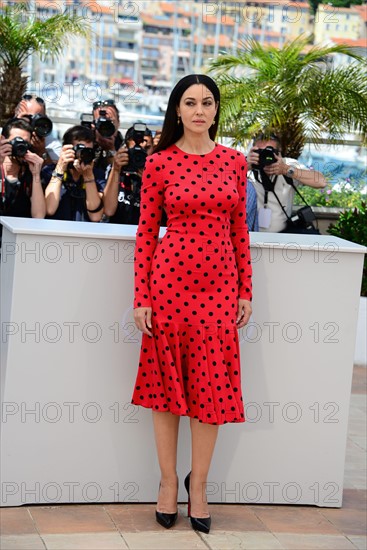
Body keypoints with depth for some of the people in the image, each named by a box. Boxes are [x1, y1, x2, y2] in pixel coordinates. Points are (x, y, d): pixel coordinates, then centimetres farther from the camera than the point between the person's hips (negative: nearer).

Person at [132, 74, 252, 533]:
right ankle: (168, 481, 19)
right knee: (166, 381, 6)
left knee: (211, 386, 4)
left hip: (219, 284, 2)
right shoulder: (159, 163, -2)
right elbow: (146, 232, -1)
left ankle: (198, 485, 17)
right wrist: (141, 297, -5)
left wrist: (245, 291, 7)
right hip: (170, 279, -2)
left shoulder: (234, 162, 6)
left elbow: (239, 230, 9)